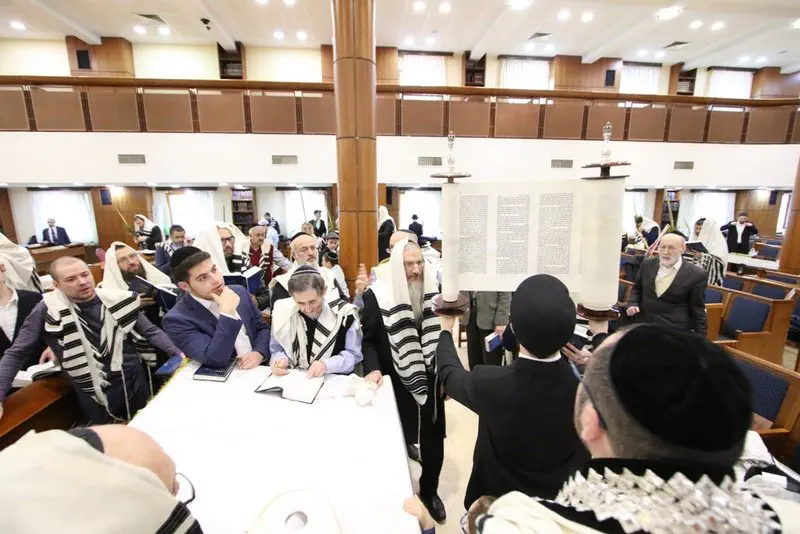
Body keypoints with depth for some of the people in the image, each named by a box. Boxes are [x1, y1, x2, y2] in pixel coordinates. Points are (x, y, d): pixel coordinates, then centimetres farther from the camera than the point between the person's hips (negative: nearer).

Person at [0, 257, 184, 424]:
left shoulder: (117, 300, -2)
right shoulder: (48, 310, -7)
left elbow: (150, 331, 4)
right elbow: (16, 354, 3)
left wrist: (177, 353, -7)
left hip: (138, 381, 2)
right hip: (95, 395, -2)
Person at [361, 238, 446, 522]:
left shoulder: (434, 289, -4)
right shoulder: (377, 295, -15)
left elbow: (443, 333, 5)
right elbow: (368, 338, -6)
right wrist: (373, 368, -21)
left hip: (430, 379, 3)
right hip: (396, 383, -3)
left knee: (433, 439, 17)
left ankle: (429, 491, 45)